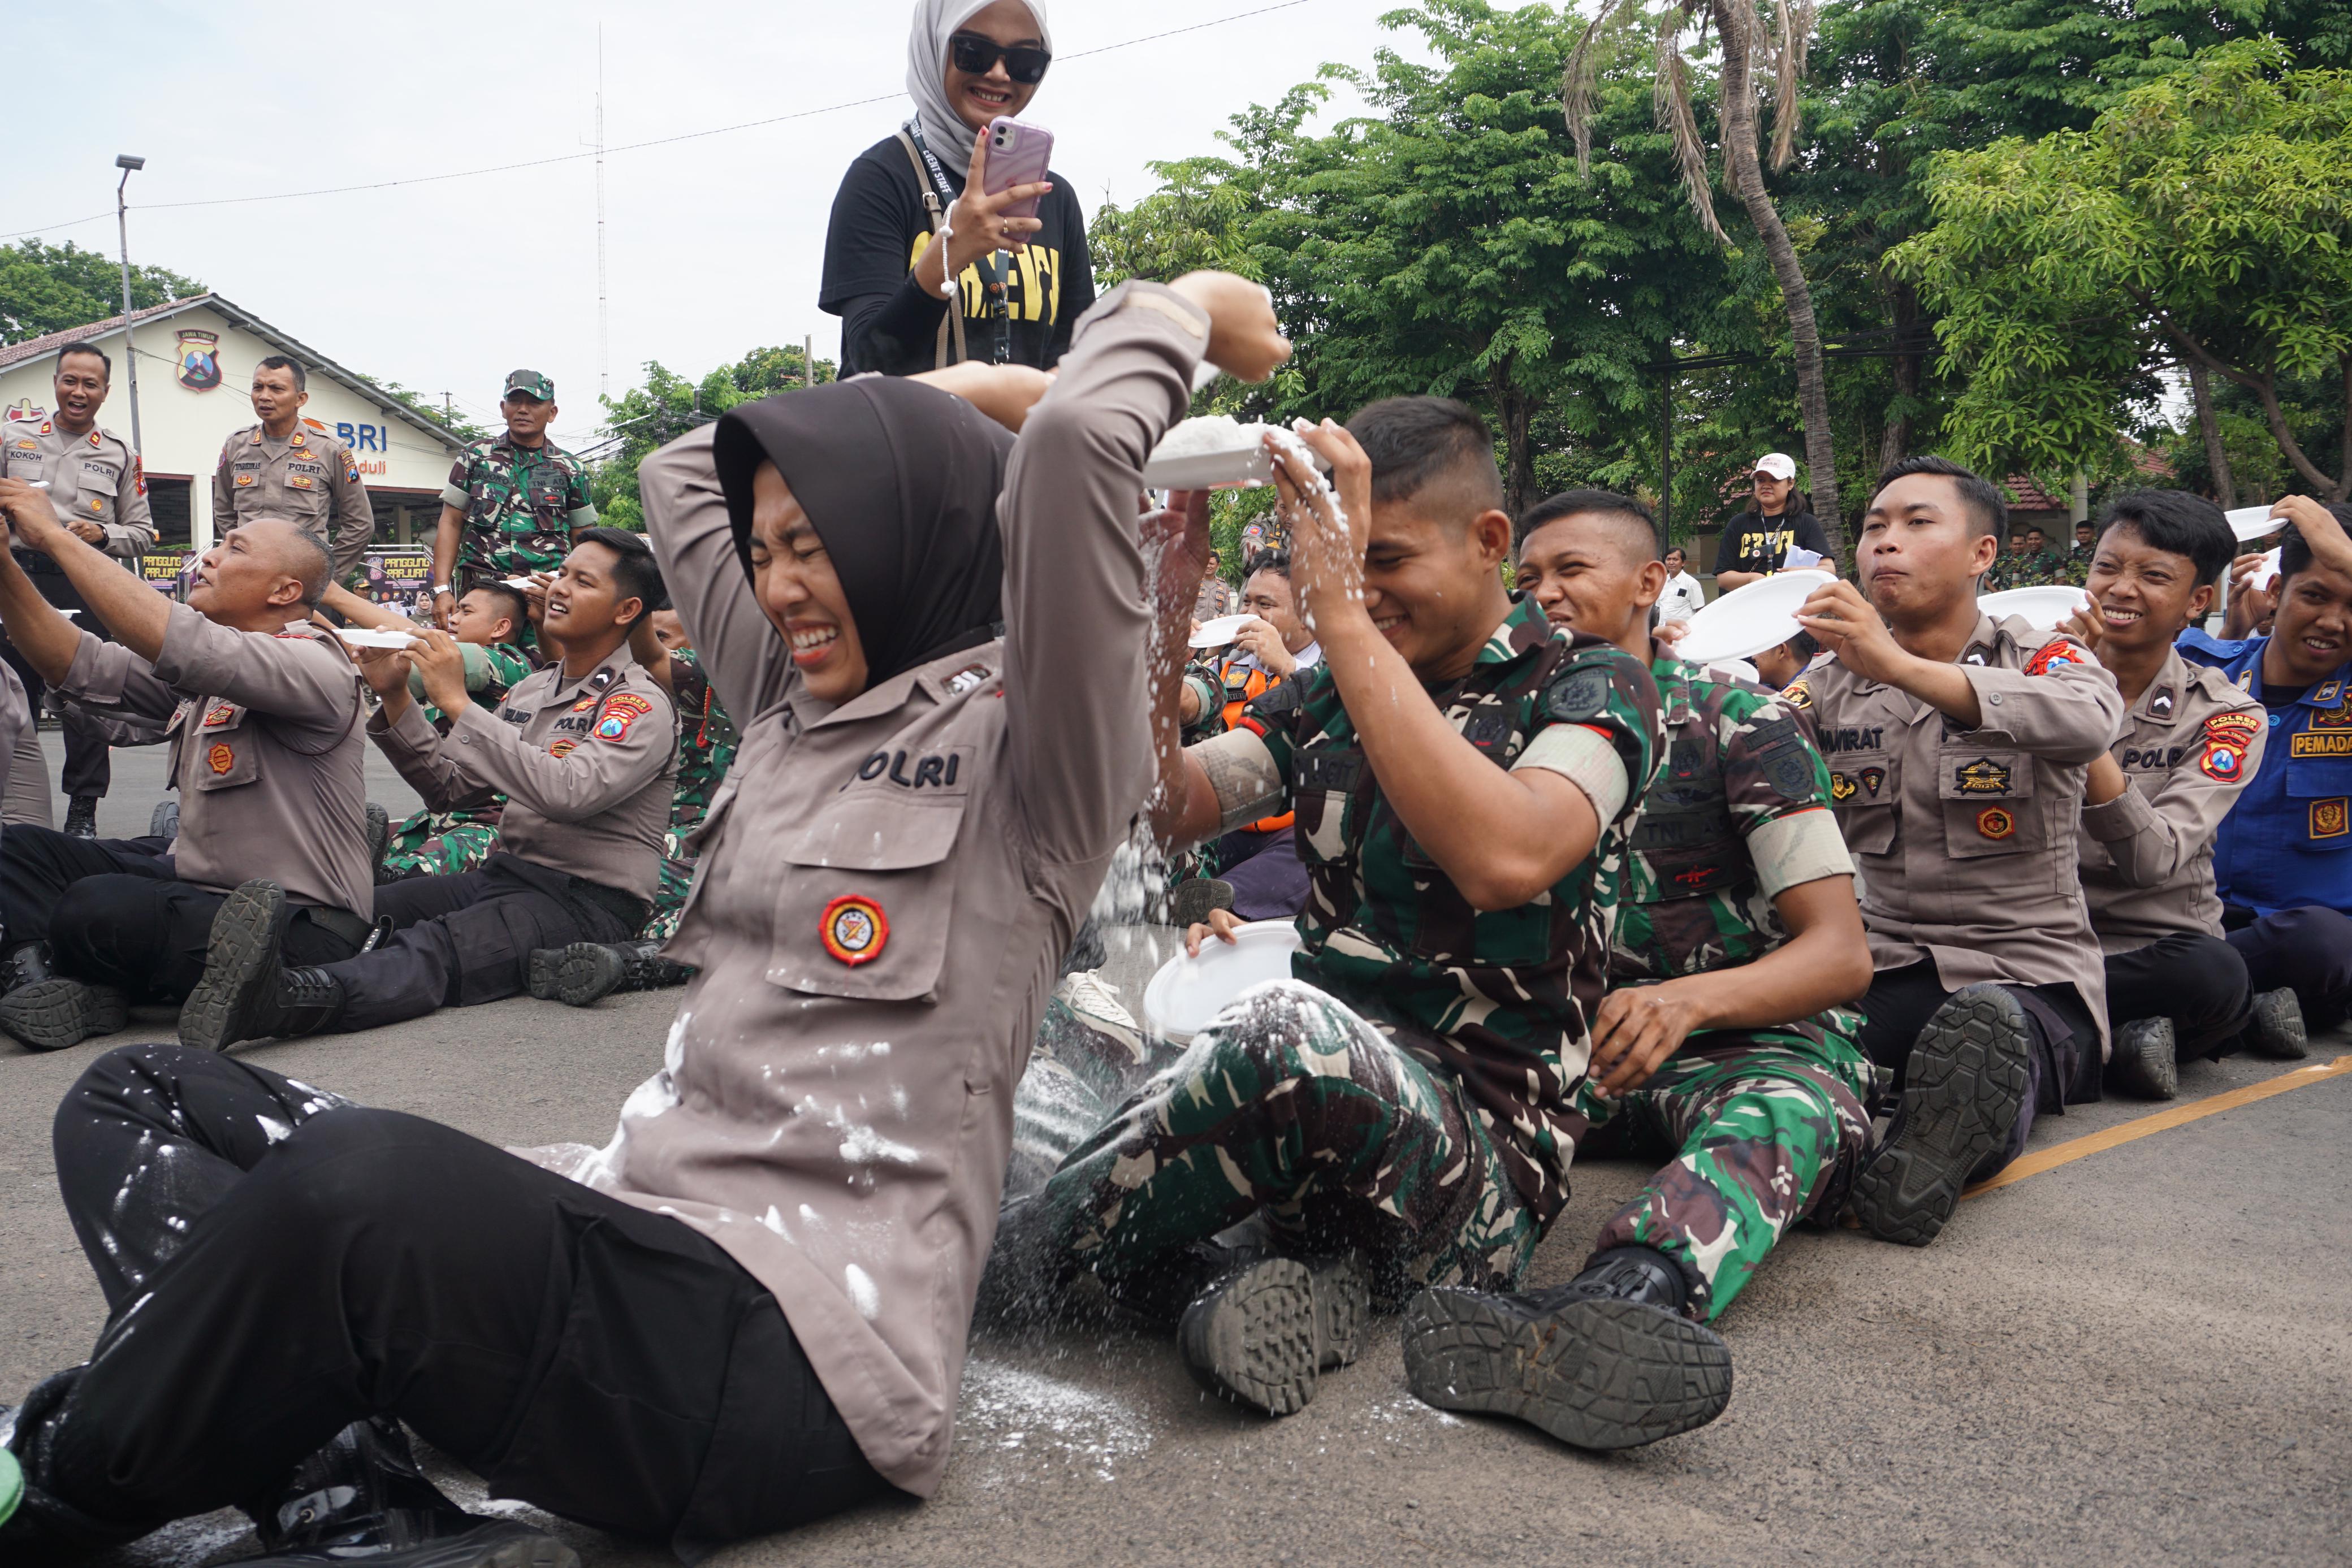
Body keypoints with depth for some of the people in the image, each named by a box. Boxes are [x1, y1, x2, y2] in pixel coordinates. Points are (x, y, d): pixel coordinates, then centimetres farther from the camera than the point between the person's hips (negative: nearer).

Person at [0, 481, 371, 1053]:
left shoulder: (315, 666, -17)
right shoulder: (201, 669, 12)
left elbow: (178, 644, -31)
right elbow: (80, 667, 8)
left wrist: (56, 535, -23)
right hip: (196, 876, 9)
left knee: (98, 908, -29)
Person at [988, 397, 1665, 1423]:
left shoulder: (1590, 686, -3)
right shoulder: (1325, 701, 14)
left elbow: (1505, 859, -25)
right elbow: (1165, 810, 3)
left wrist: (1341, 613, -25)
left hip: (1487, 1160, -5)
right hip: (1326, 1108, 6)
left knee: (1295, 1032, -38)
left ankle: (1020, 1256, -15)